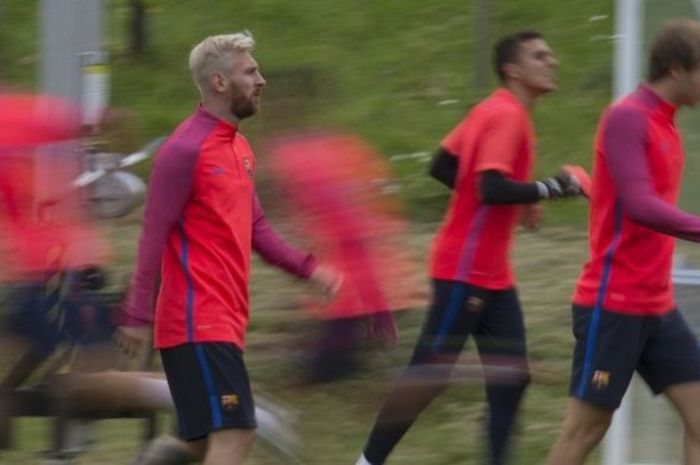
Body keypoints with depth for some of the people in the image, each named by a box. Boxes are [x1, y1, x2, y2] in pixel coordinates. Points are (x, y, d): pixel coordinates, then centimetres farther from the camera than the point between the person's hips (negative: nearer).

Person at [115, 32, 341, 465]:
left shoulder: (239, 148, 16)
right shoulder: (186, 149, -12)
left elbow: (256, 228, 21)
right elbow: (154, 235, -14)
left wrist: (307, 268, 7)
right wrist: (139, 316, -16)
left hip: (226, 320, 9)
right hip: (198, 323, -9)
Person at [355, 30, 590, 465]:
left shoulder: (496, 111, 12)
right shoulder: (506, 116, -17)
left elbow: (443, 166, 16)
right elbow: (493, 188, -27)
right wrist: (552, 188, -20)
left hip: (493, 275, 10)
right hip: (465, 271, -10)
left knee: (511, 377, 3)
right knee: (428, 377, -4)